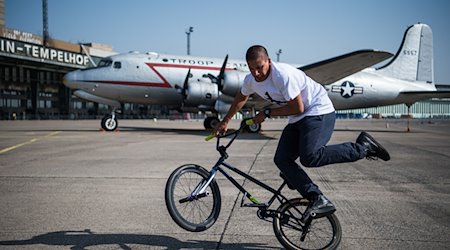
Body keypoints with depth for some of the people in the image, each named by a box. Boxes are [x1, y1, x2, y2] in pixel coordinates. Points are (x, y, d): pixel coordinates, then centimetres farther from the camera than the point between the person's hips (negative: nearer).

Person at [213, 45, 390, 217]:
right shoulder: (251, 81, 0)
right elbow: (240, 99, 21)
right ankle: (318, 200, -7)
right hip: (298, 120, 8)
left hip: (319, 112, -8)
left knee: (309, 157, -28)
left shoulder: (283, 74, -25)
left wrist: (267, 113, -15)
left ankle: (363, 147, -11)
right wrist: (225, 122, 28)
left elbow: (297, 108, -22)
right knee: (281, 159, -7)